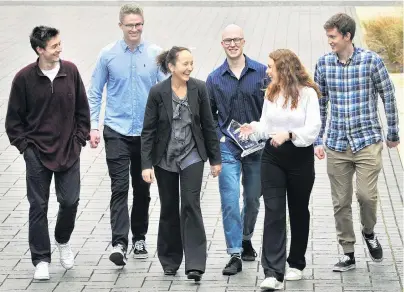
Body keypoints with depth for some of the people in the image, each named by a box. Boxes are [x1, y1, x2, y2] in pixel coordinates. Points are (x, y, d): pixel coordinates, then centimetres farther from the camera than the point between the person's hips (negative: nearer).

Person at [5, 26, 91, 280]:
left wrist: (80, 138, 2)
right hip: (37, 152, -1)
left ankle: (63, 240, 30)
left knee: (70, 201, 0)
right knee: (38, 206, 2)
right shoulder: (24, 78, -8)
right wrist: (24, 145, -4)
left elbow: (82, 109, 7)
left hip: (69, 150, 2)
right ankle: (41, 260, 12)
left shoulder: (71, 71, -2)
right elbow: (14, 118, 1)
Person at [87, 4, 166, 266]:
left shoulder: (155, 54, -1)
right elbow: (95, 93, 4)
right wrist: (94, 126, -4)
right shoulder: (108, 55, -1)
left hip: (147, 132, 2)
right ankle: (119, 244, -16)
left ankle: (139, 239, 26)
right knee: (120, 187, -11)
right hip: (117, 131, -1)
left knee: (142, 189, 12)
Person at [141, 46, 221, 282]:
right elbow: (149, 130, -6)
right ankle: (170, 261, 25)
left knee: (191, 205, -11)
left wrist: (215, 158, 5)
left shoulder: (199, 88, -5)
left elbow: (208, 125, 3)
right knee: (169, 209, 10)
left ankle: (195, 264, -10)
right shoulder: (158, 92, -9)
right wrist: (146, 164, -11)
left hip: (192, 156, 0)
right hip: (165, 158, 0)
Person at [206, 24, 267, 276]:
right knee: (230, 201, -10)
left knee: (253, 199, 14)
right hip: (228, 148, 0)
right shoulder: (214, 79, 2)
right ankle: (235, 254, -6)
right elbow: (209, 115, 10)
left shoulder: (262, 73, -2)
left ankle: (246, 239, 38)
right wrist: (218, 138, -2)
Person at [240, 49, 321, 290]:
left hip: (300, 157, -3)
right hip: (272, 157, 3)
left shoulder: (307, 93, -9)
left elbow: (313, 129, -15)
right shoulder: (271, 93, 8)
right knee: (274, 212, -7)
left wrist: (289, 134, -29)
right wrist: (254, 128, -6)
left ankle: (297, 264, 30)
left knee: (299, 211, 12)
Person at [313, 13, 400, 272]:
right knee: (341, 202, 5)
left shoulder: (371, 61, -7)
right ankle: (348, 253, 18)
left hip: (367, 141, -3)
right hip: (337, 145, 3)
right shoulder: (324, 64, 2)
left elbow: (389, 97, 1)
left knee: (366, 194, -13)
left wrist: (393, 134, 6)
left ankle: (369, 232, 18)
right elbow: (320, 104, 10)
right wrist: (318, 140, 8)